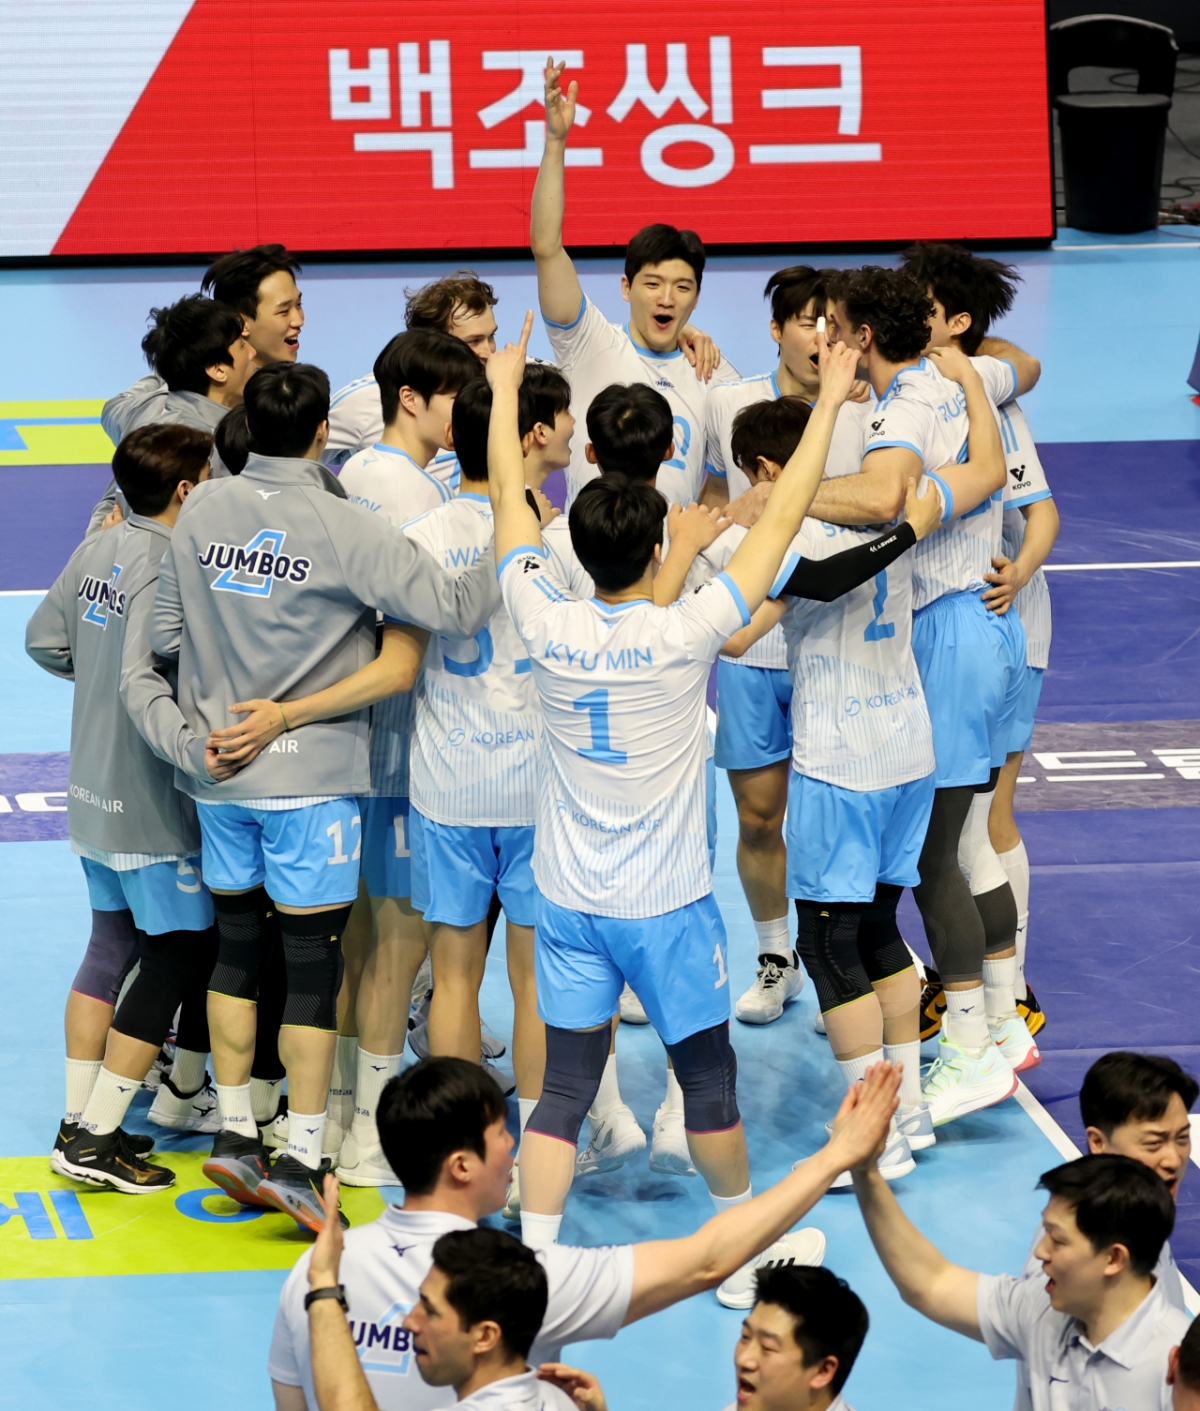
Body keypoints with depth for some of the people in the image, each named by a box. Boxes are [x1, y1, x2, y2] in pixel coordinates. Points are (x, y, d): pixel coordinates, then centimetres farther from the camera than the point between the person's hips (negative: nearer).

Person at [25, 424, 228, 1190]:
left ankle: (79, 1120, 19)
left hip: (94, 799, 9)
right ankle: (96, 1139, -1)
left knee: (111, 947, 17)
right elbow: (142, 681, -31)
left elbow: (45, 640, 15)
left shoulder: (100, 547, 4)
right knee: (180, 956, -1)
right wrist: (190, 742, -41)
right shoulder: (166, 569, -21)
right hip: (153, 809, -9)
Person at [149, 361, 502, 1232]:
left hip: (217, 768, 6)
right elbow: (451, 608, -22)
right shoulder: (343, 530, -16)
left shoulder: (202, 514, 0)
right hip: (311, 774, -6)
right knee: (315, 962, 0)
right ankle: (302, 1158, 0)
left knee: (238, 946, 17)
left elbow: (164, 634, 9)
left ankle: (235, 1132, 22)